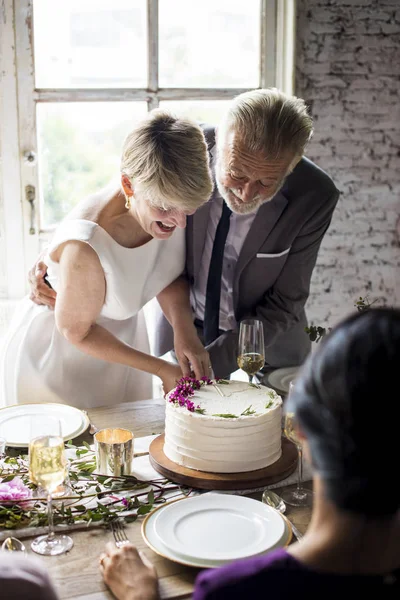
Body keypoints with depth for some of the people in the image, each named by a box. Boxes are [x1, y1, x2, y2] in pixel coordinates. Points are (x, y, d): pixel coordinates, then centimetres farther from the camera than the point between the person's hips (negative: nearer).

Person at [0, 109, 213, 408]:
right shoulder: (86, 247, -39)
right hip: (57, 352, -5)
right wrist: (161, 369, -16)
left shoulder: (172, 202, -22)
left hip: (122, 333, 6)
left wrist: (186, 332, -18)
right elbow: (76, 331, -21)